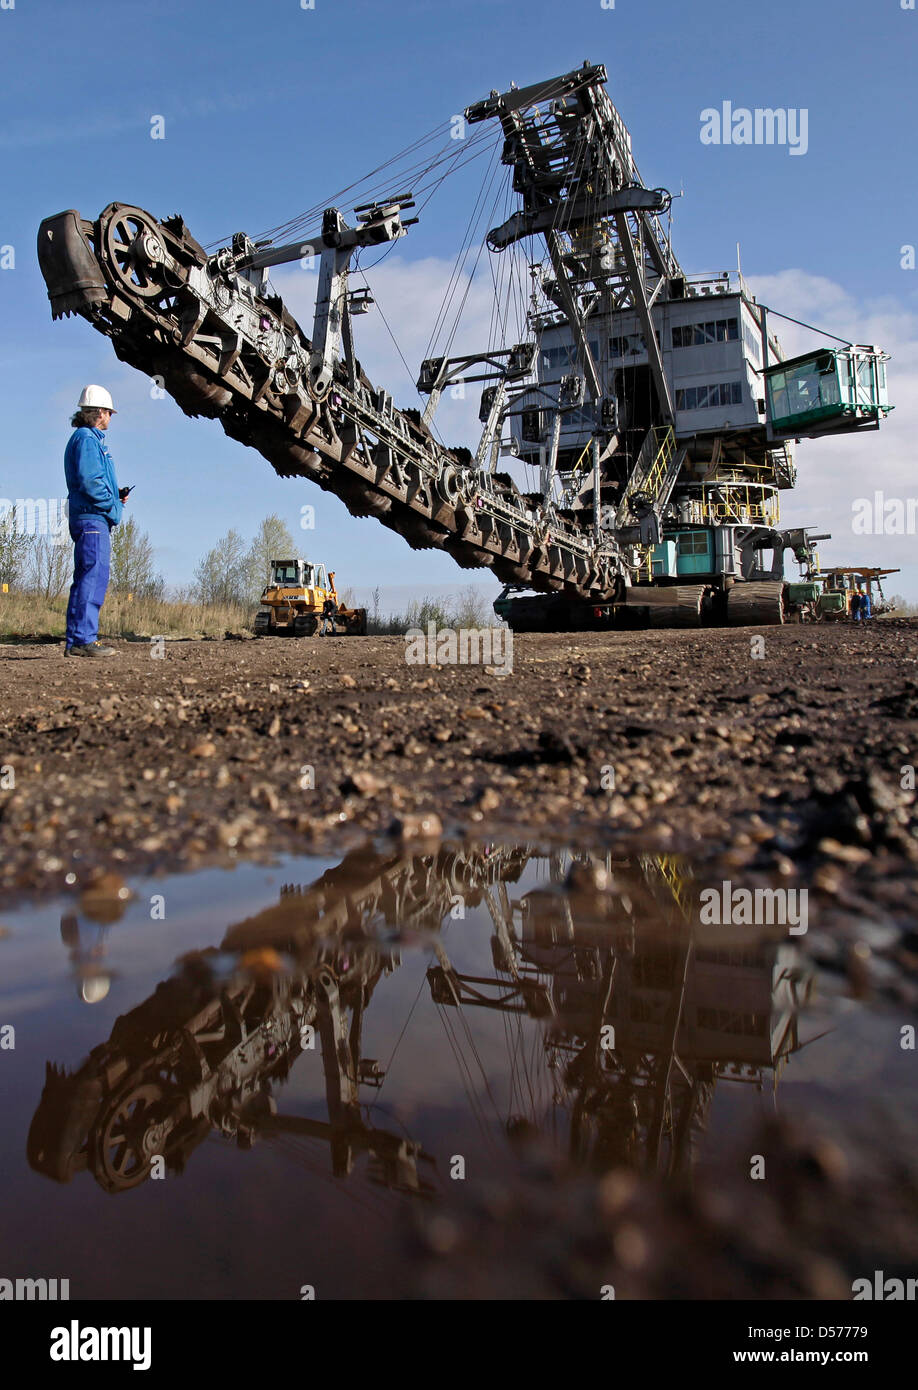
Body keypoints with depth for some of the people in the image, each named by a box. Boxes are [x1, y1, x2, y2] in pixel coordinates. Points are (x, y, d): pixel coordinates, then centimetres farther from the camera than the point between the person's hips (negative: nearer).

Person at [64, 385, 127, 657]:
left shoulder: (90, 438, 24)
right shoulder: (87, 438, -8)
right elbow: (88, 481, -19)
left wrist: (115, 494, 12)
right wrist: (113, 506, -10)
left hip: (91, 519, 11)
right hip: (92, 519, -11)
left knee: (86, 579, 10)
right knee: (93, 577, -13)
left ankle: (76, 641, 13)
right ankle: (83, 640, -14)